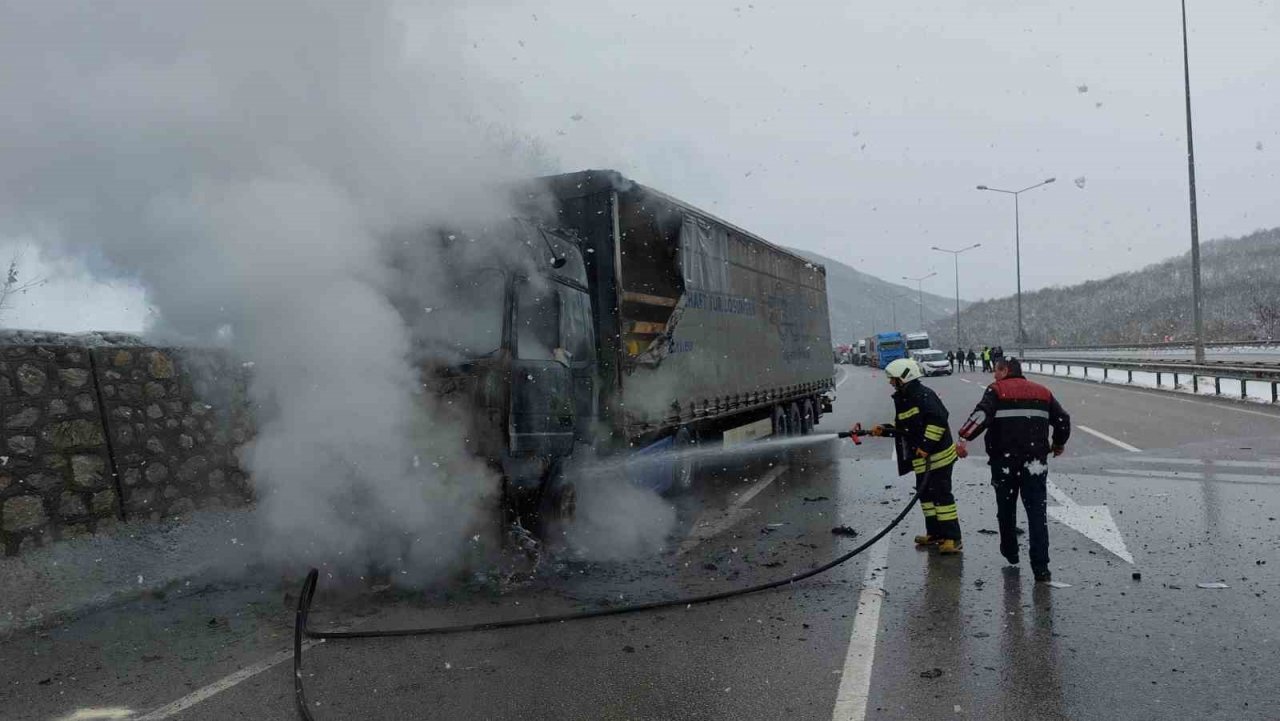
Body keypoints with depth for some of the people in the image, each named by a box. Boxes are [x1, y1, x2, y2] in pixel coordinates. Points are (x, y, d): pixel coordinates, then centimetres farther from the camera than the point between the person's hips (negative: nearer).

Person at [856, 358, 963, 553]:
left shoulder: (923, 395, -17)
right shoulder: (903, 399, 14)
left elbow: (938, 419, -26)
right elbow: (903, 427, 22)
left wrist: (926, 445, -27)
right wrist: (884, 430, 8)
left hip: (938, 455, -10)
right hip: (922, 458, 10)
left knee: (942, 494, -8)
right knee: (926, 494, 15)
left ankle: (953, 538, -4)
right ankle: (935, 533, 25)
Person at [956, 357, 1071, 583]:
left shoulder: (996, 390, -2)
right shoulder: (1043, 392, 12)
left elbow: (982, 414, -20)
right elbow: (1063, 420, 15)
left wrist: (965, 438, -27)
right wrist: (1059, 443, 32)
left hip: (1004, 461, -2)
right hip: (1035, 462, 2)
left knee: (1006, 509, 17)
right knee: (1036, 513, 1)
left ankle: (1010, 553, 34)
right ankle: (1041, 568, -6)